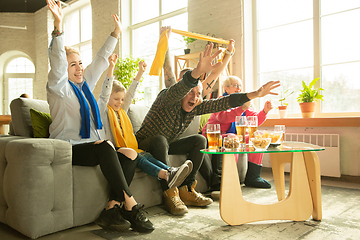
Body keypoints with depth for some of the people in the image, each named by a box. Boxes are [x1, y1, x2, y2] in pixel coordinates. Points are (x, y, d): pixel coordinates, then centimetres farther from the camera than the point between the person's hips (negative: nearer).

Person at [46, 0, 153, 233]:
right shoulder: (59, 86, -1)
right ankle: (131, 206, -32)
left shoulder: (85, 83, 19)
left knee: (130, 155, -18)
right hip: (69, 150, -7)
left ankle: (112, 208, -24)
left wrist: (116, 33, 24)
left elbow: (101, 60, 22)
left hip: (90, 147, 7)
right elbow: (57, 59, -17)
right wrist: (58, 25, -31)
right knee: (105, 147, -35)